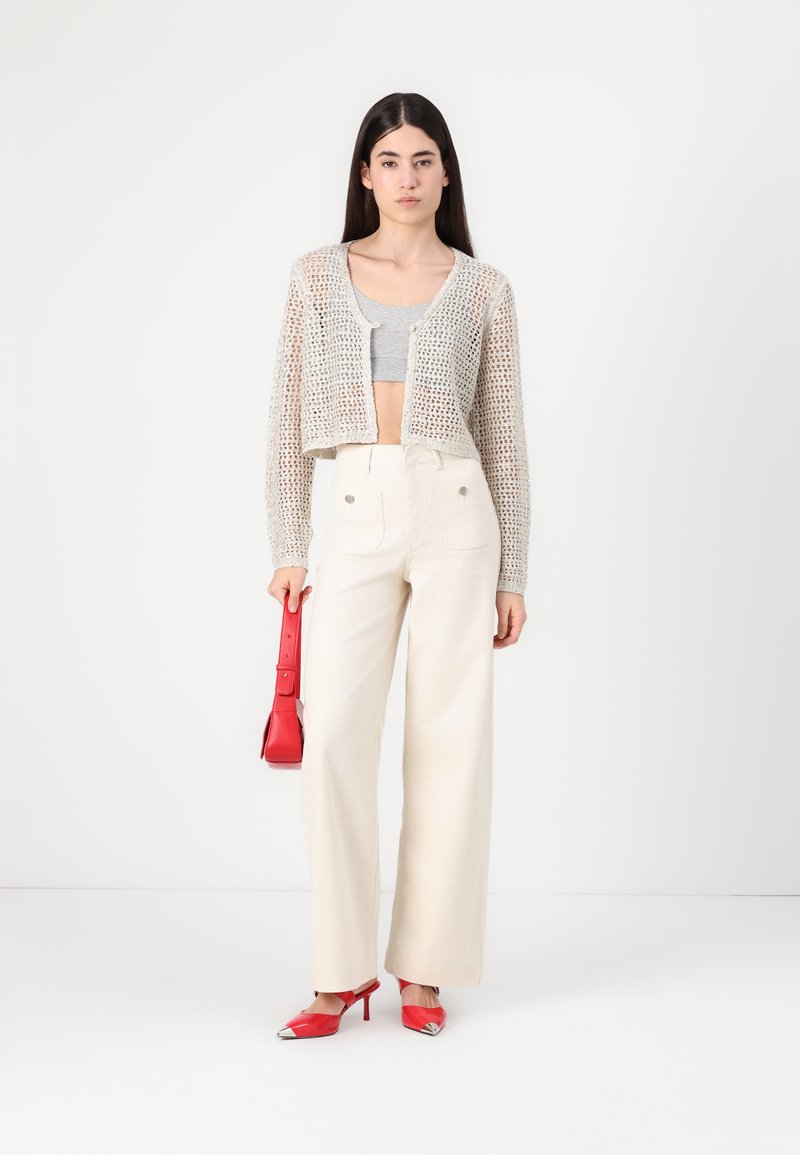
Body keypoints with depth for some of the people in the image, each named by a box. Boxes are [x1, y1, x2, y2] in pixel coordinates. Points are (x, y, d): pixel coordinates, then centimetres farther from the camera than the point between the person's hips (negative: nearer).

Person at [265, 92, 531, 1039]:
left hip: (453, 513, 0)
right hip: (356, 521, 1)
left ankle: (423, 967, 14)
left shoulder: (483, 289, 7)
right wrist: (288, 549, 1)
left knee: (448, 740, 1)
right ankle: (344, 973, 6)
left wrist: (512, 572, 5)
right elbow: (289, 419, 8)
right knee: (334, 737, -7)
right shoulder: (318, 276, 9)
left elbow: (503, 437, 8)